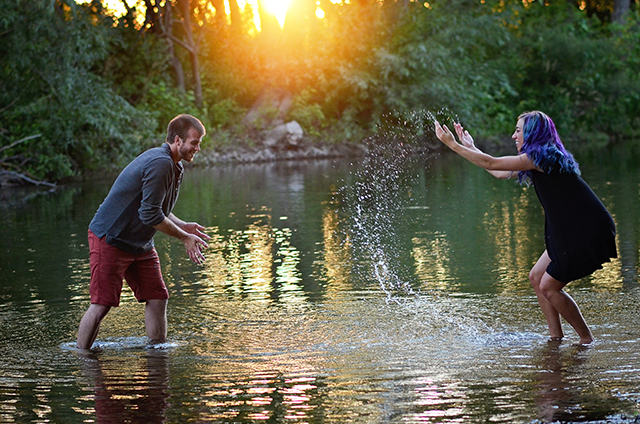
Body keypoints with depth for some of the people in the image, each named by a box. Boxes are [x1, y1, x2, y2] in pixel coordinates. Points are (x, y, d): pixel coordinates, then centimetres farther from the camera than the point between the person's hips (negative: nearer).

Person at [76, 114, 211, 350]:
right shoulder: (160, 164, -23)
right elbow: (150, 215, -25)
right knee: (101, 304, -8)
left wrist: (183, 226, 6)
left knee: (158, 299, 4)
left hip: (141, 245, 10)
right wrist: (184, 238, -15)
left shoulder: (173, 166, 10)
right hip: (110, 240, -10)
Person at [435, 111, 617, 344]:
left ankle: (587, 340, 6)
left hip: (588, 233, -10)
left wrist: (453, 144, -9)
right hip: (573, 231, 10)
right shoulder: (545, 157, 14)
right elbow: (500, 173, 24)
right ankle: (556, 336, 16)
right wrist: (471, 147, 27)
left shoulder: (540, 157, -16)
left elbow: (491, 163, -15)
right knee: (536, 277, 12)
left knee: (549, 287, -4)